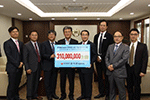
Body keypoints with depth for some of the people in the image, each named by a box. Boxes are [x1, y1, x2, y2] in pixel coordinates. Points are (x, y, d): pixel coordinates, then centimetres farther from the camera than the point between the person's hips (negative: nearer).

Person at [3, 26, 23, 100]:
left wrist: (21, 62, -4)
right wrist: (17, 64, -13)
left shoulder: (21, 43, 13)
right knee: (11, 85, 1)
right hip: (12, 68, -5)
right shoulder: (7, 43, -6)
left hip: (19, 68, 6)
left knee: (17, 84, 15)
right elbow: (9, 56, -12)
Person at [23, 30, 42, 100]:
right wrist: (27, 68, -14)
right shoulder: (26, 45, -7)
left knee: (36, 81, 15)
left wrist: (41, 65, 5)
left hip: (38, 66, 5)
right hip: (31, 67, -5)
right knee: (30, 82, 4)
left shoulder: (39, 45, 10)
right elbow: (25, 58, -9)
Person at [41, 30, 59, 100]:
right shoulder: (44, 44, 0)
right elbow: (42, 54, -9)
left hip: (55, 65, 3)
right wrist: (50, 56, -22)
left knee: (54, 80, 13)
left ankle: (53, 93, 29)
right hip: (47, 65, -3)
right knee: (47, 80, 5)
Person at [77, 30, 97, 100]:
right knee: (82, 83, 18)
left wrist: (91, 63, -21)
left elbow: (95, 55, -8)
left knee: (88, 83, 6)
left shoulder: (92, 45, -5)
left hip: (88, 67, -5)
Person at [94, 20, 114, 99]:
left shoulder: (109, 36, -4)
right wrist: (96, 56, -1)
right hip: (97, 59, 5)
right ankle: (101, 92, 25)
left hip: (105, 59, -5)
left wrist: (101, 57, -13)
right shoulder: (96, 36, 13)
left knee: (107, 77, 4)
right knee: (99, 76, 12)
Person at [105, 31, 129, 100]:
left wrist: (113, 66, -15)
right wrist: (108, 66, -9)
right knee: (111, 89, 16)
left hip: (119, 73, -4)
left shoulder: (125, 47, -3)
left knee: (121, 90, 8)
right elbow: (106, 57, 9)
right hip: (110, 72, 5)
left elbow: (124, 59, -14)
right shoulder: (110, 46, 13)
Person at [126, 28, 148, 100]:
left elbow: (145, 59, -6)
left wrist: (143, 71, -12)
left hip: (137, 70, -3)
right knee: (129, 87, 13)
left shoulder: (143, 46, -3)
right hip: (128, 69, 3)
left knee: (137, 87, 9)